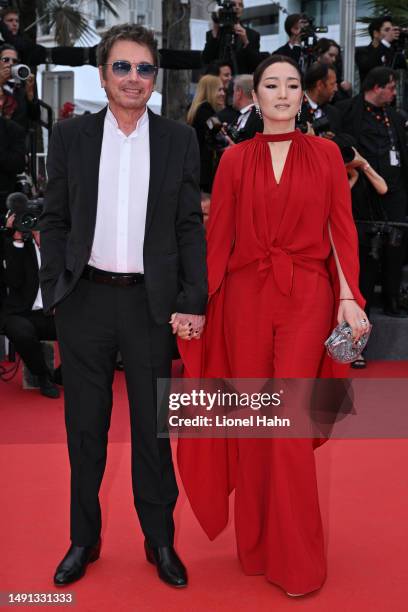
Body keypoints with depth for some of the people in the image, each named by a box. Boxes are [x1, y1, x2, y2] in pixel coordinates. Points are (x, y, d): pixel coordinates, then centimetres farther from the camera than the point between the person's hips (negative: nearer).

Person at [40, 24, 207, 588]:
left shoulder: (178, 140, 3)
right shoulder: (70, 137, 4)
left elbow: (191, 227, 2)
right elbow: (55, 221, 6)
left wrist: (193, 303, -5)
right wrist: (55, 293, -2)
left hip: (152, 302, -1)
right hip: (85, 300, 1)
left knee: (153, 426, 10)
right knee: (85, 426, 11)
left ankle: (161, 541, 24)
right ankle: (84, 539, 27)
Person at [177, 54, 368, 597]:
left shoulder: (325, 154, 7)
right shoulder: (235, 160, 8)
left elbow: (341, 229, 4)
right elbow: (218, 236, 4)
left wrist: (348, 296, -6)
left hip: (307, 296, -1)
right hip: (245, 296, 2)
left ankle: (298, 560, 8)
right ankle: (256, 546, 23)